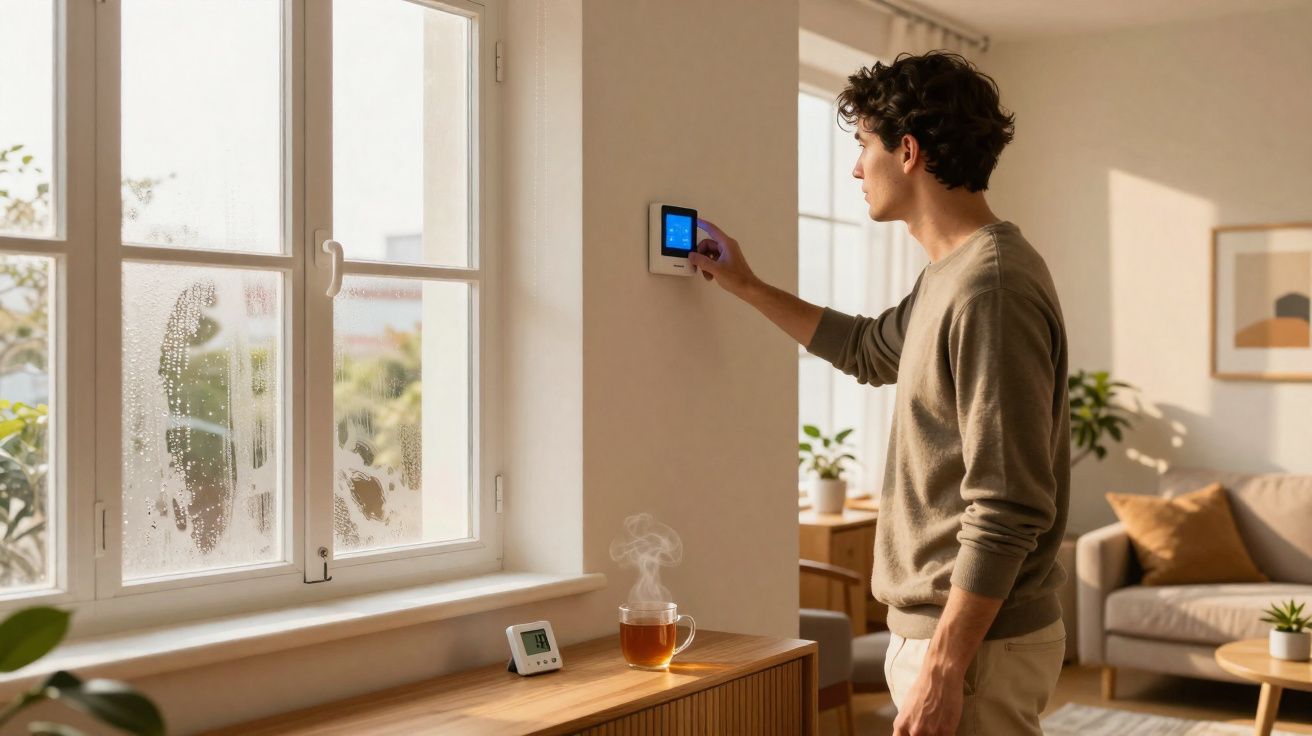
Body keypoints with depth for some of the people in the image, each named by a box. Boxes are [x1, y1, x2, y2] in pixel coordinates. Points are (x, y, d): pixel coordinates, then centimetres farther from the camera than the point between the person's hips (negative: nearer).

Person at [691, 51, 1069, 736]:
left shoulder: (993, 287, -21)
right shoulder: (949, 274, 10)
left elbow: (1008, 509, -24)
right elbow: (868, 349, 30)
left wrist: (944, 667, -23)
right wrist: (746, 286, 31)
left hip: (976, 638, -9)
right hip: (934, 623, 9)